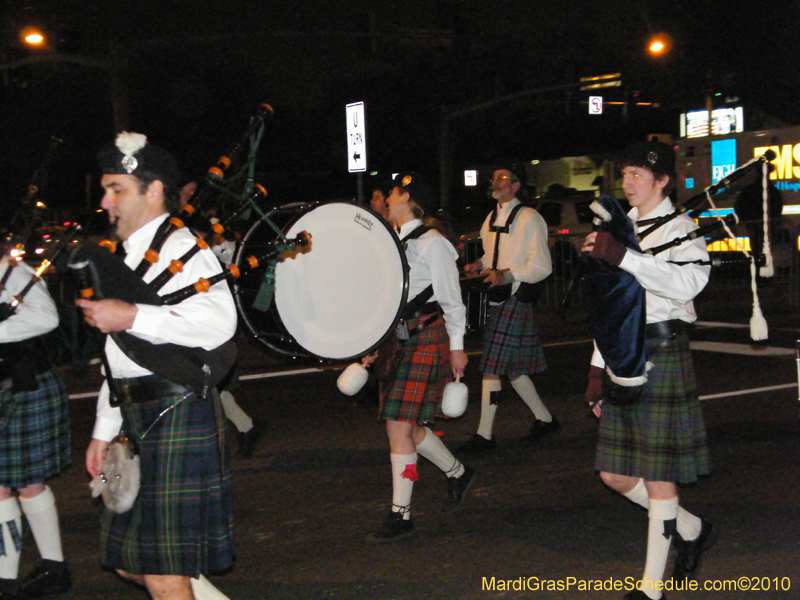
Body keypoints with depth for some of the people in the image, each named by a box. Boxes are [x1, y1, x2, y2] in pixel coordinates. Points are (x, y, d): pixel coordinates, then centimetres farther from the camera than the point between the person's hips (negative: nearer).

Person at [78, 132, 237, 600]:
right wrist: (104, 431, 21)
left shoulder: (181, 247, -9)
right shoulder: (129, 258, 20)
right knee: (129, 562, 16)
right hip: (138, 421, 10)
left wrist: (131, 316, -24)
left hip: (178, 418, -10)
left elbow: (219, 322, -27)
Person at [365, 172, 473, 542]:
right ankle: (458, 473, 33)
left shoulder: (431, 243, -7)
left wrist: (456, 346, -8)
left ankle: (401, 515, -2)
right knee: (406, 427, 10)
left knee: (399, 426, -11)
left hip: (428, 338, -8)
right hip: (399, 339, 8)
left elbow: (451, 299, -7)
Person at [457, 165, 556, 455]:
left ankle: (484, 436, -2)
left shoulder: (529, 218, -8)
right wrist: (480, 265, 7)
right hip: (497, 298, 9)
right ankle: (544, 418, 30)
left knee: (491, 368, -9)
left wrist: (506, 275, -26)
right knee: (512, 367, 14)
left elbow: (542, 266, -14)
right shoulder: (492, 218, 16)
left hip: (516, 298, -8)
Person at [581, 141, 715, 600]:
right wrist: (598, 370, 16)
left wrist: (620, 255, -32)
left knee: (659, 476, -1)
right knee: (615, 474, 10)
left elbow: (688, 282, -28)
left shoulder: (680, 229, -5)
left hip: (662, 354, -8)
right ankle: (692, 530, 33)